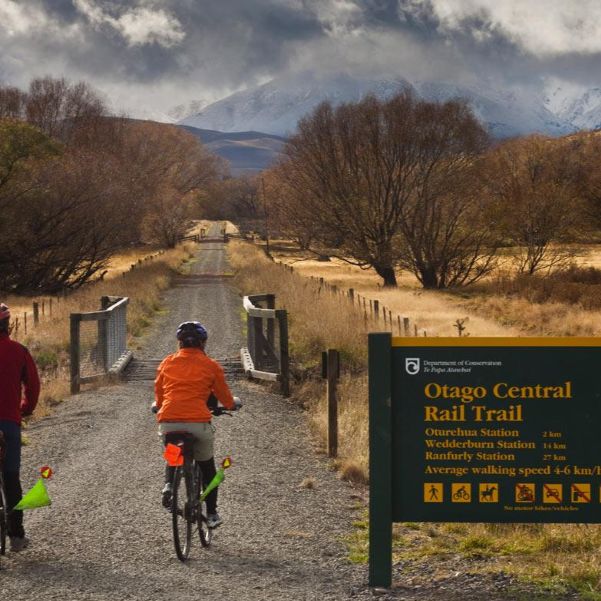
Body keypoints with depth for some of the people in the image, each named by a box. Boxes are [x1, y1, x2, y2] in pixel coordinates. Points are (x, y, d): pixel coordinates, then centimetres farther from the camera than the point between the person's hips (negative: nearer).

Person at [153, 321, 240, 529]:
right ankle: (211, 514, 21)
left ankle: (168, 484, -1)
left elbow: (158, 393, 23)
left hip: (168, 421, 2)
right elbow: (226, 399, 16)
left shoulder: (167, 362, 13)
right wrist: (234, 404, 40)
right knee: (207, 466, 20)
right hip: (198, 421, -2)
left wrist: (158, 406, 45)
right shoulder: (211, 366, 7)